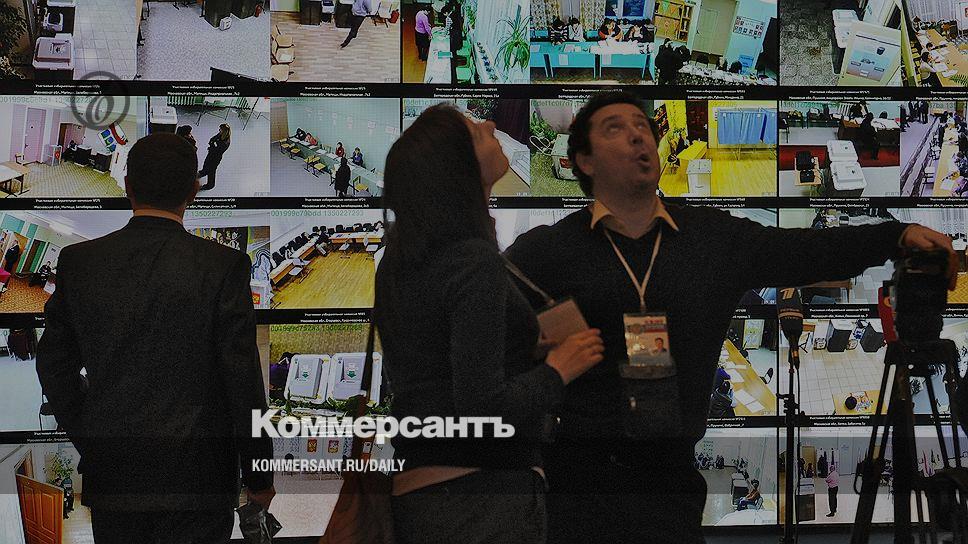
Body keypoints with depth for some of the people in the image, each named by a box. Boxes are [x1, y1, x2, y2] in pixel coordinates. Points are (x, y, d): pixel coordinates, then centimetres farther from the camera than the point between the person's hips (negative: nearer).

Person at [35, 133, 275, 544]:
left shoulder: (78, 262, -1)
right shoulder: (223, 266, -11)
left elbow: (54, 365, 6)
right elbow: (244, 380, -9)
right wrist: (258, 476, 1)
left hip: (109, 473, 3)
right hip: (197, 478, -3)